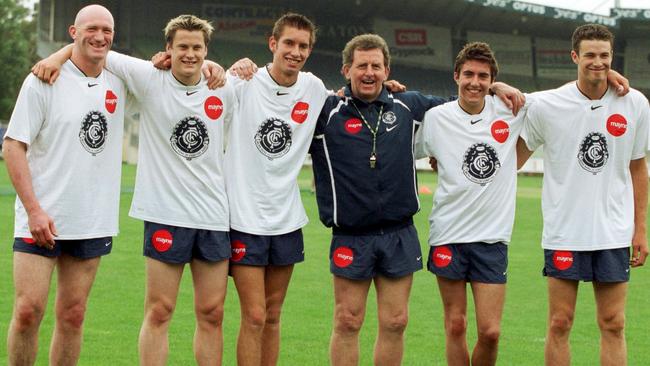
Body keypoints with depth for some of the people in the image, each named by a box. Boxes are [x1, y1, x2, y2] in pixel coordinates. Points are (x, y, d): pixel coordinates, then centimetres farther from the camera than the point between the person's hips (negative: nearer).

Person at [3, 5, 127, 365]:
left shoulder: (119, 83, 6)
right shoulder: (43, 81, -5)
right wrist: (33, 209, -16)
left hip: (93, 222, 4)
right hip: (40, 218, -4)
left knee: (73, 315, 7)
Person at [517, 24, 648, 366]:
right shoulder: (546, 105, -5)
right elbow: (514, 157, 9)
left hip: (614, 234, 1)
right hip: (563, 232, -1)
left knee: (613, 325, 3)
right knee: (559, 324, 0)